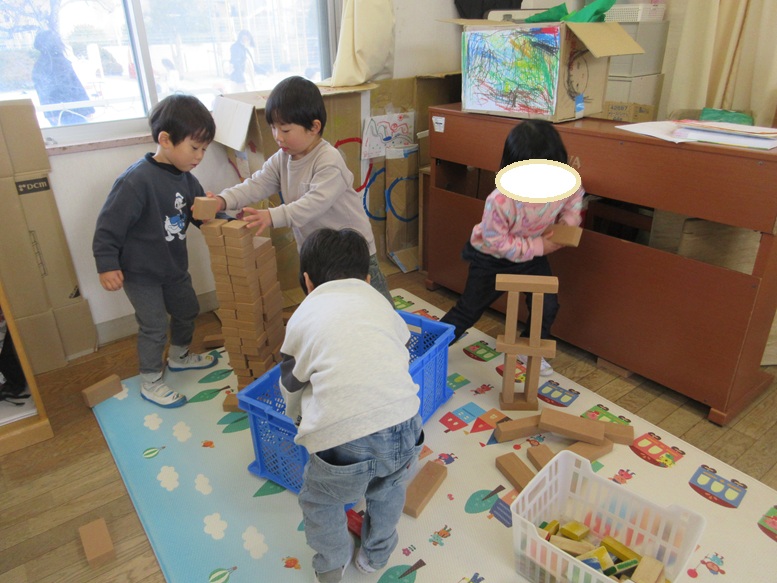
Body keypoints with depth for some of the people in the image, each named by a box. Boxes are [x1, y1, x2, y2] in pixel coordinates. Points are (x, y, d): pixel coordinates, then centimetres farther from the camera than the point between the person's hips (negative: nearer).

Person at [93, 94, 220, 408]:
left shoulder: (185, 179, -3)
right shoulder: (136, 180, -27)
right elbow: (109, 225, -23)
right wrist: (107, 265, -22)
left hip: (174, 266, 8)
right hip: (140, 273, -8)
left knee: (187, 311, 22)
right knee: (154, 326, 1)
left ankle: (179, 356, 48)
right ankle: (150, 383, 22)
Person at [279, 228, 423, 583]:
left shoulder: (303, 316, 14)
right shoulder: (382, 305, 20)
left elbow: (291, 387, 25)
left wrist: (300, 419, 47)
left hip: (342, 441, -3)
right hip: (403, 431, 4)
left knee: (319, 502, 30)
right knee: (389, 489, 36)